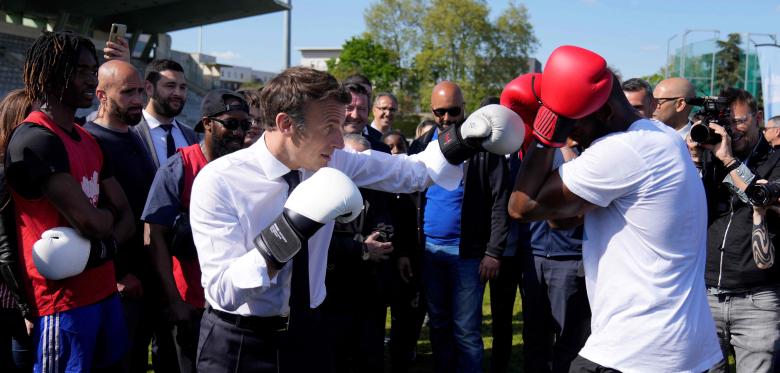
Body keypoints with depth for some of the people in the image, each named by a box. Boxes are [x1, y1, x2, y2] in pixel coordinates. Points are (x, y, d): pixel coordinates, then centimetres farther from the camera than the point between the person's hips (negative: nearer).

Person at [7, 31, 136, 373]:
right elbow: (90, 222, -23)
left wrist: (106, 246, -10)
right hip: (62, 301, -8)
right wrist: (107, 215, -1)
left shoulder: (88, 141, 13)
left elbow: (127, 217, 9)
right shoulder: (35, 140, -16)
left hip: (104, 291, 8)